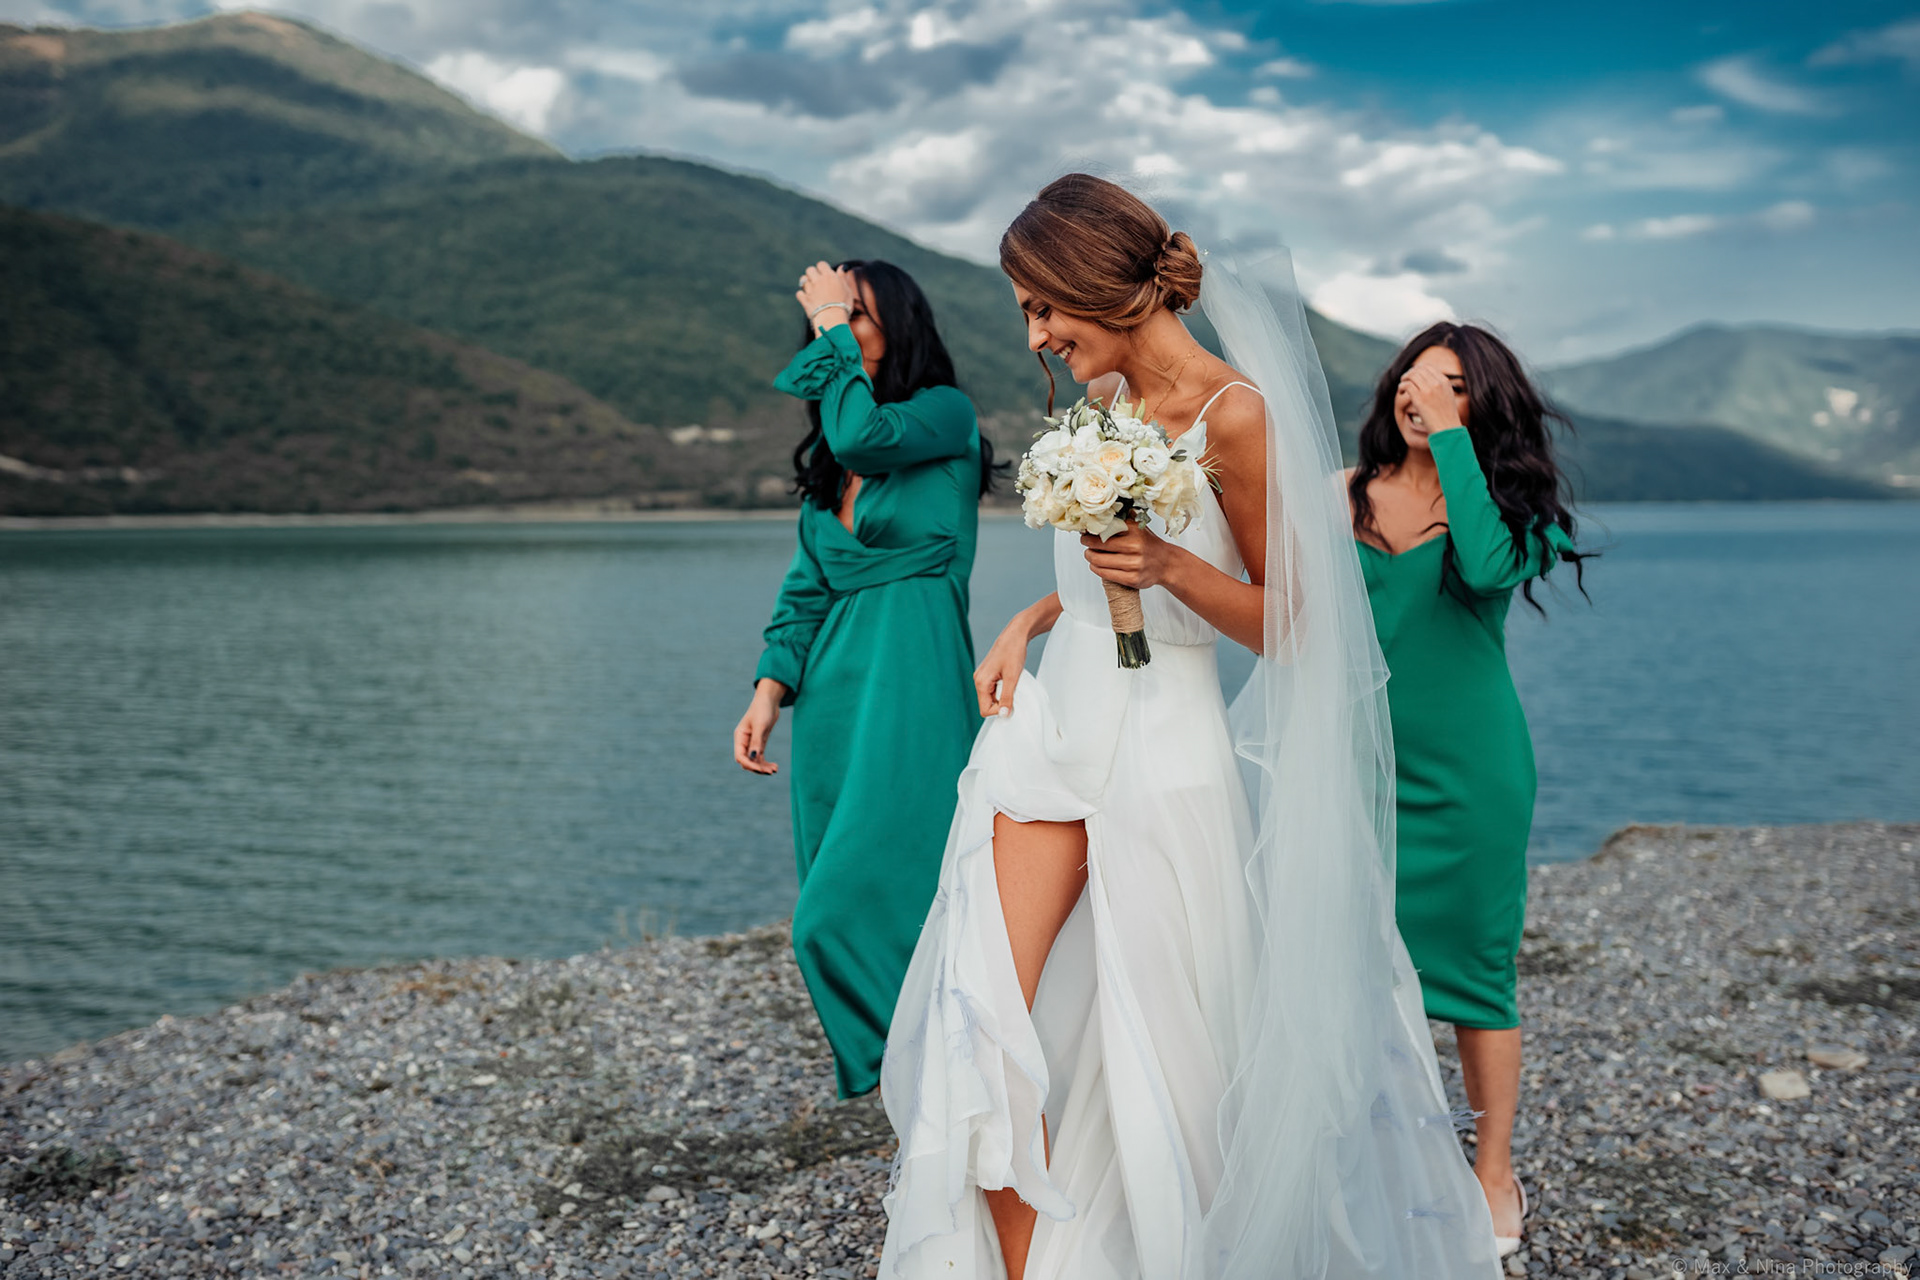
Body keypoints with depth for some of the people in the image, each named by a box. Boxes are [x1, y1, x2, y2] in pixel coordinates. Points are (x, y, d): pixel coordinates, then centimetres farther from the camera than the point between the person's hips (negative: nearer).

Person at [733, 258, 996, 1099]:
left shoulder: (946, 415, -2)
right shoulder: (826, 461, 17)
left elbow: (862, 435, -22)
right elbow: (806, 586, 16)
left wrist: (833, 332, -8)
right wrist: (770, 689, 3)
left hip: (913, 682, -7)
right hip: (833, 685, 7)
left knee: (853, 910, -12)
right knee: (842, 907, 9)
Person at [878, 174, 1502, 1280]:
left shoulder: (1237, 411, -13)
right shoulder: (1105, 402, 9)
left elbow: (1280, 624, -8)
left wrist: (1170, 568, -24)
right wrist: (1028, 624, 9)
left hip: (1163, 760, -6)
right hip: (1051, 731, 6)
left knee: (1160, 1051, 4)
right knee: (986, 1024, -3)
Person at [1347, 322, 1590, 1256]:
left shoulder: (1501, 506, -4)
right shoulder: (1345, 497, 3)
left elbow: (1487, 568, -28)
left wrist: (1451, 436, -22)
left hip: (1468, 767, -3)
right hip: (1364, 762, 3)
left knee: (1473, 968, 6)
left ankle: (1494, 1174, 22)